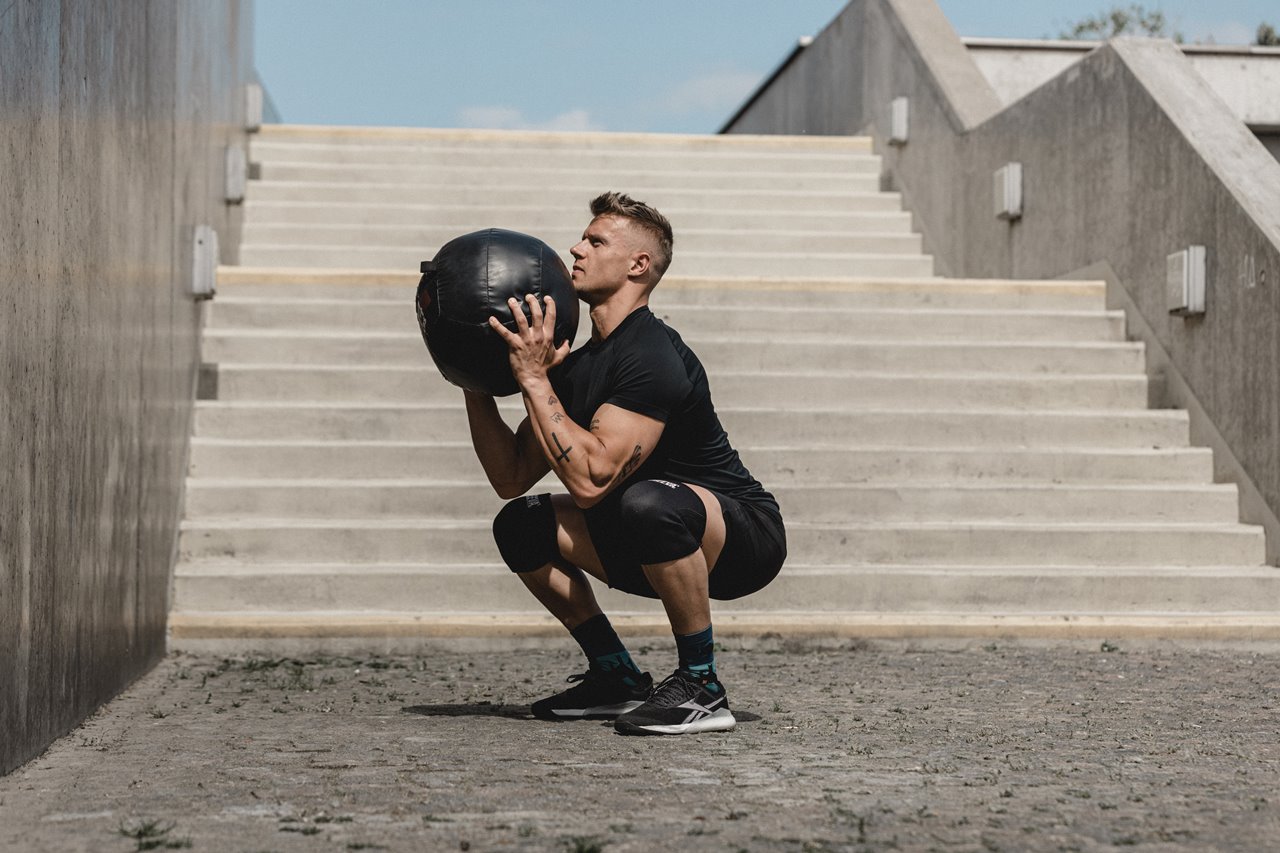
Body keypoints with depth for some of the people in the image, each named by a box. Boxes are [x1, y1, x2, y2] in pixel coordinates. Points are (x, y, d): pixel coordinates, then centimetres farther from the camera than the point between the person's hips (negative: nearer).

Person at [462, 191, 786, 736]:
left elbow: (590, 480, -33)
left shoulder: (652, 357, -23)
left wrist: (533, 378, -27)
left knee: (649, 502, -38)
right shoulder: (576, 366, 5)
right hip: (664, 545, 9)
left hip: (745, 537, -9)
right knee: (521, 526, 1)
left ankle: (701, 688, -20)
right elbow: (511, 478, 7)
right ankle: (618, 679, 10)